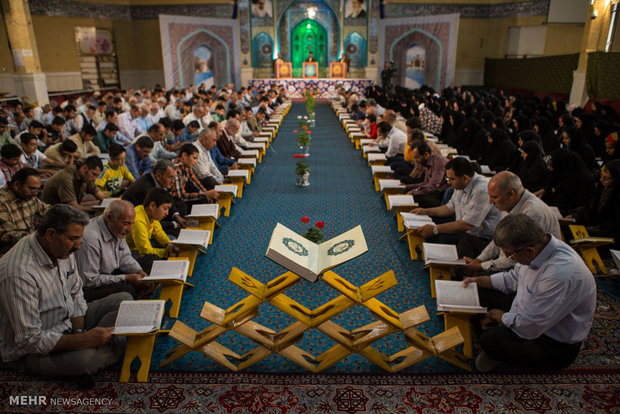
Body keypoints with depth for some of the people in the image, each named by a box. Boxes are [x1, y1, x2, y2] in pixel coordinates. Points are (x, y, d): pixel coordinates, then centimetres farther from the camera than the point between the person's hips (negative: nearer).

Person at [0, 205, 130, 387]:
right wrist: (84, 340, -33)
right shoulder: (20, 274, -32)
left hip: (67, 325, 8)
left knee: (123, 300, -1)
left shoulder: (62, 249, -5)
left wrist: (80, 334, -10)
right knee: (84, 358, -35)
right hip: (30, 351, -8)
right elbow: (30, 339, -29)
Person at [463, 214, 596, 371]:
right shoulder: (539, 245, -10)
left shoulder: (560, 275, -38)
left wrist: (496, 314, -12)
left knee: (491, 339, -30)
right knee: (480, 292, 5)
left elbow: (528, 327, -30)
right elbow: (514, 278, 12)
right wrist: (479, 280, 4)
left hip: (557, 346, -8)